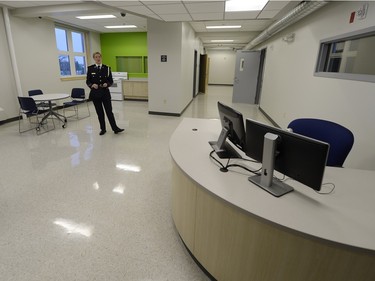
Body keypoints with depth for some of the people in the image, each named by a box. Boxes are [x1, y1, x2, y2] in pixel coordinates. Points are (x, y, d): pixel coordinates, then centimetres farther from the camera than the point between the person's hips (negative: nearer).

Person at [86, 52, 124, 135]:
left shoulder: (107, 68, 2)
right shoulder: (90, 68, 2)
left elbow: (111, 81, 4)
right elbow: (87, 81, 4)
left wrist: (107, 84, -17)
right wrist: (92, 85, -16)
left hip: (105, 93, -1)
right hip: (95, 93, 1)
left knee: (109, 111, -3)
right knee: (99, 112, 7)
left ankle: (115, 128, 4)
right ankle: (103, 129, 18)